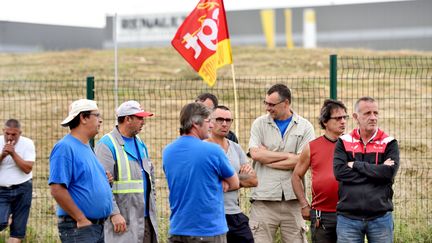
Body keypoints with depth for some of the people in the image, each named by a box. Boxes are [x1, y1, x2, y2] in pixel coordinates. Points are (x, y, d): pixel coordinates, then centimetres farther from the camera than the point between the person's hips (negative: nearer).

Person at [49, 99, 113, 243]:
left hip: (98, 226, 10)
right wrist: (82, 219, -18)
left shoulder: (87, 148, 17)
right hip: (78, 228, -10)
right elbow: (57, 189, -21)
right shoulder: (65, 147, -13)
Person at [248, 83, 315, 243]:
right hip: (264, 198, 0)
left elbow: (302, 161, -7)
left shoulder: (305, 127, 6)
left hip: (293, 198, 0)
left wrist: (267, 158, -3)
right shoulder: (259, 124, 10)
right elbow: (255, 154, -6)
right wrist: (288, 155, -4)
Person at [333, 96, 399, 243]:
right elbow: (339, 172, -10)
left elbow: (389, 172, -12)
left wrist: (356, 165, -8)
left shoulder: (389, 143, 4)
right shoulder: (344, 142, 6)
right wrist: (377, 171, -10)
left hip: (380, 218, 0)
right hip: (348, 218, 0)